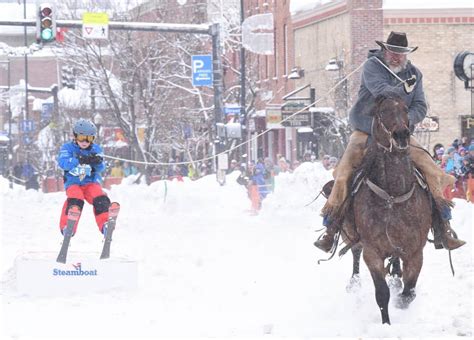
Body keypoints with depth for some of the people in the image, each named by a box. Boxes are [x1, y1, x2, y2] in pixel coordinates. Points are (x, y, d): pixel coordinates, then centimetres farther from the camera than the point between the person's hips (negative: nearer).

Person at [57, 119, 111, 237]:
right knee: (75, 200, -31)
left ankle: (105, 225, -15)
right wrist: (78, 160, -32)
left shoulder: (96, 149, 10)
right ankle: (67, 226, -26)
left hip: (91, 182, 2)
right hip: (73, 182, -2)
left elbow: (101, 168, -2)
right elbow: (62, 162, -16)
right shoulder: (68, 148, 3)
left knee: (101, 200, -23)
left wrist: (98, 162, -27)